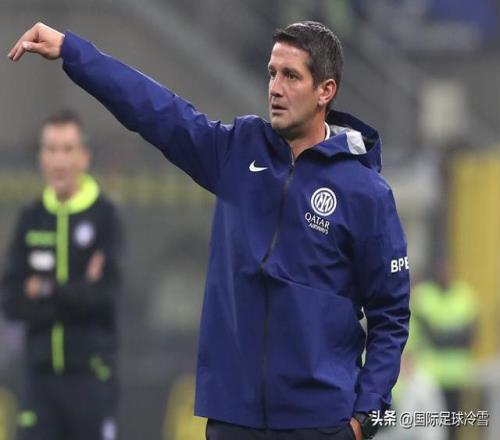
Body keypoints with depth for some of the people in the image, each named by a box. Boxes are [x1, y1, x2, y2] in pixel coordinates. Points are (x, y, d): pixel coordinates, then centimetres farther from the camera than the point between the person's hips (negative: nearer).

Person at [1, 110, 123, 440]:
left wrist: (47, 291, -12)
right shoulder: (31, 220, 8)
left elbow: (107, 292, -14)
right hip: (41, 372, 3)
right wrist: (75, 295, -12)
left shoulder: (104, 216, -3)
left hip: (90, 373, -3)